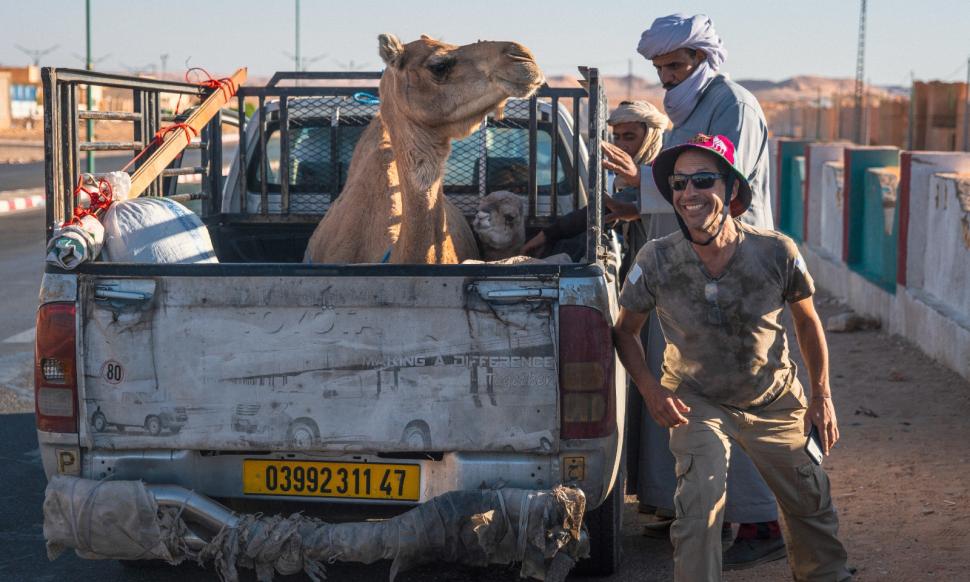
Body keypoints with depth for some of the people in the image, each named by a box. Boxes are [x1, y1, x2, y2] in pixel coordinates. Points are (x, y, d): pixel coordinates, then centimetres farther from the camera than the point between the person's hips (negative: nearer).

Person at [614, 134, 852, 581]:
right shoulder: (655, 261, -22)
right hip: (696, 402, -1)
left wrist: (821, 395, 0)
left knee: (810, 503, 16)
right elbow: (625, 331, -5)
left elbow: (808, 322, -3)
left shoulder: (777, 252, -21)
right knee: (699, 502, -23)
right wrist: (650, 389, -18)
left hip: (775, 401, 2)